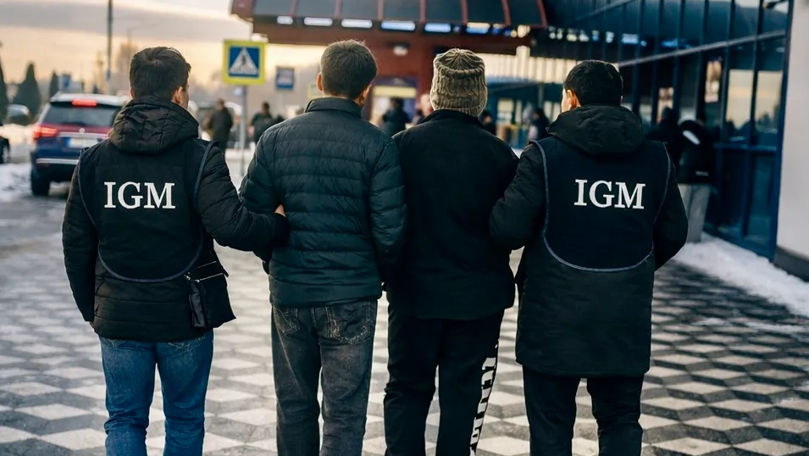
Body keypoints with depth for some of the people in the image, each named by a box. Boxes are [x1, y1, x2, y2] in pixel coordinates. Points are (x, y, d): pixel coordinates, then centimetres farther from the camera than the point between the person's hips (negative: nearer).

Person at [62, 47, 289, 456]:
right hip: (185, 315, -2)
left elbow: (76, 244, 4)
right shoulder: (200, 157, -12)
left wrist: (90, 307, 15)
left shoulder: (94, 159, 0)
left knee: (124, 421, 14)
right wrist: (282, 226, -6)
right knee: (185, 421, 15)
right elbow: (231, 226, -24)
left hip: (119, 316, 2)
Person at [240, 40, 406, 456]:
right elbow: (389, 230, -11)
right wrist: (380, 275, 8)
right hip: (351, 296, -3)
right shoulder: (377, 145, -9)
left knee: (294, 405, 17)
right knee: (344, 414, 4)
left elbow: (250, 214, -1)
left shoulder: (276, 138, -1)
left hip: (288, 295, 3)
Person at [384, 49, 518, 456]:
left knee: (407, 388, 14)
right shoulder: (500, 154, -9)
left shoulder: (403, 145, -9)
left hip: (414, 290, 1)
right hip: (479, 296, 0)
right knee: (464, 393, 10)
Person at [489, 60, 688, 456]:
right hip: (625, 319, 3)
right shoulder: (656, 159, 3)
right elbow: (672, 234, 7)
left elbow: (507, 229, -15)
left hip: (554, 317, -3)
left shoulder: (544, 155, -9)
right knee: (621, 422, 16)